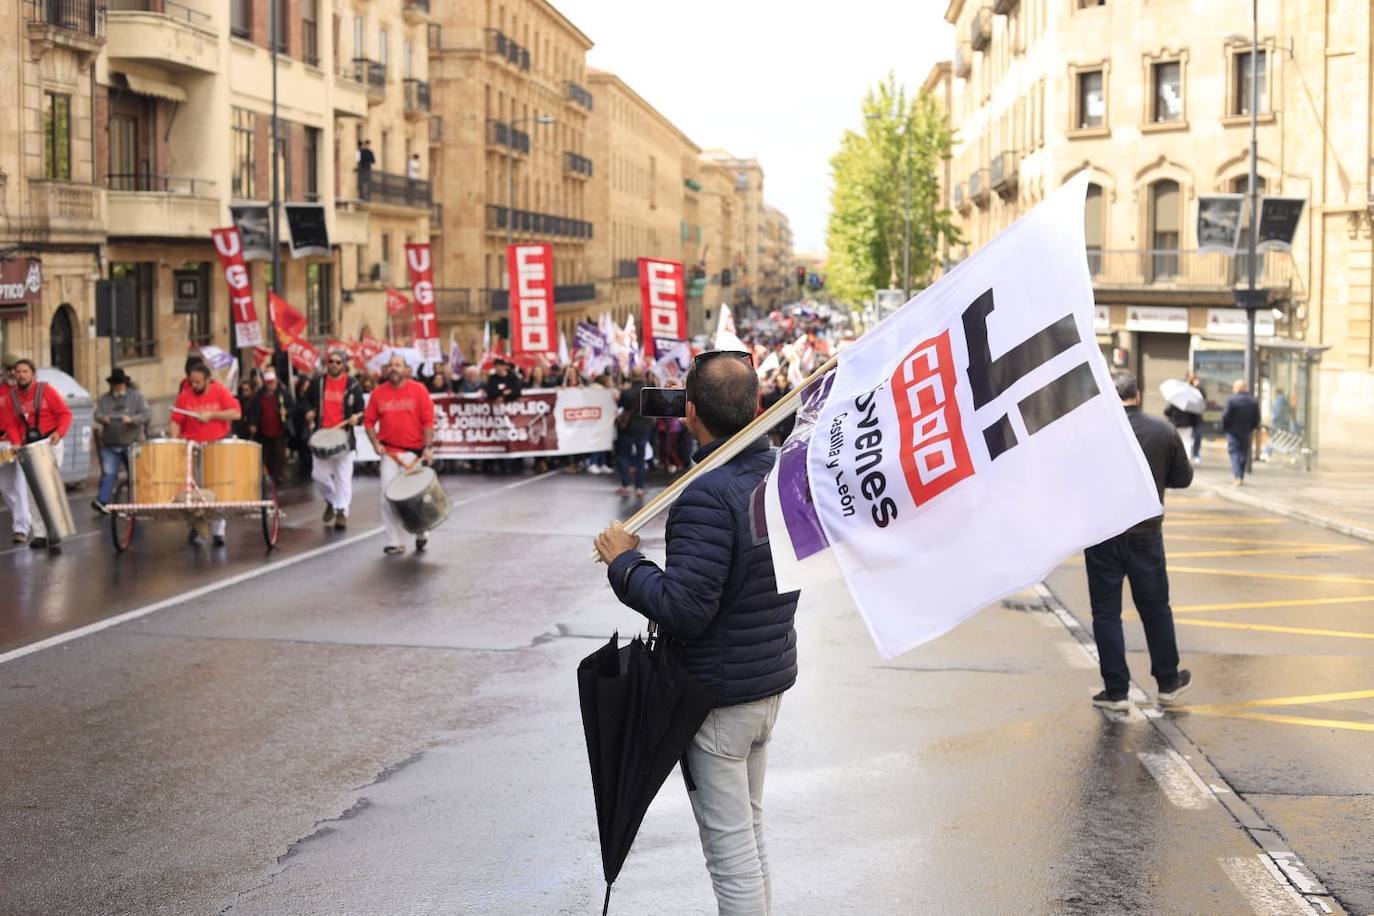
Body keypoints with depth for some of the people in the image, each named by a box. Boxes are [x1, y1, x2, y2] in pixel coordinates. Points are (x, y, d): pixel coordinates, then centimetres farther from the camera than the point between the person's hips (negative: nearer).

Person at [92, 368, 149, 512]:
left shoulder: (137, 396, 4)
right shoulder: (104, 399, 11)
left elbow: (145, 414, -7)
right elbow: (97, 414, 0)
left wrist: (131, 419, -25)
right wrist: (103, 418, -24)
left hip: (132, 444, -1)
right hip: (110, 446, 1)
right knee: (108, 473, -10)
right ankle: (101, 501, -14)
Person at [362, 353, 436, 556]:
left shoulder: (418, 390, -2)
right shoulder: (378, 393, 4)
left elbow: (428, 421, -4)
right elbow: (369, 421, 8)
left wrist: (428, 447, -11)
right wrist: (376, 443, -5)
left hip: (414, 452, -2)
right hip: (389, 452, 2)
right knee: (388, 497, -3)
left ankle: (420, 533, 27)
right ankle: (395, 542, 4)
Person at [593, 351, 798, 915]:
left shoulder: (707, 494, -25)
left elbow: (683, 609, -27)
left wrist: (623, 561, -13)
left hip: (717, 695, -9)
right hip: (771, 683, 9)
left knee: (730, 849, 1)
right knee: (751, 833, 23)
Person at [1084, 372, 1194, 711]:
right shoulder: (1164, 431, -3)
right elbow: (1183, 478, 6)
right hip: (1146, 533, 2)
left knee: (1106, 612, 6)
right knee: (1155, 607, 17)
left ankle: (1116, 691, 7)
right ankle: (1168, 682, 27)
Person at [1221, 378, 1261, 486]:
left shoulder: (1231, 400, -13)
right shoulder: (1253, 401, 2)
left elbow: (1226, 416, -14)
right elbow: (1257, 418, 4)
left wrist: (1224, 427, 1)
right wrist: (1252, 428, 17)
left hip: (1233, 432, -4)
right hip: (1247, 433, 4)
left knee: (1234, 453, -3)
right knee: (1244, 454, 13)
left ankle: (1237, 476, -19)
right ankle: (1240, 477, 18)